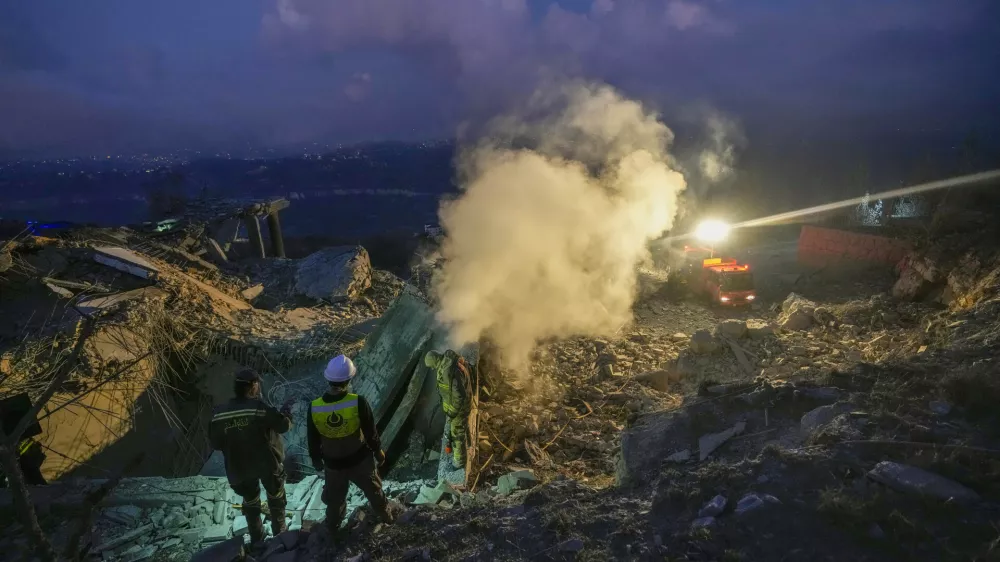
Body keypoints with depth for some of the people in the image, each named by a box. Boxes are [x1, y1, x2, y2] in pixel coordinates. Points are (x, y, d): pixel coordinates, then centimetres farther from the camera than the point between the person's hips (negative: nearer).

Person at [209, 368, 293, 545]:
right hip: (268, 463, -3)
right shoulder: (258, 407, -22)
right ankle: (279, 534, 33)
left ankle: (256, 539, 35)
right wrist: (287, 410, 4)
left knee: (250, 502, 24)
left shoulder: (219, 413, -10)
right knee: (276, 498, 21)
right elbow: (283, 425, -15)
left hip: (240, 467, 3)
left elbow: (215, 444, -1)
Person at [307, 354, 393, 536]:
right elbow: (371, 433, -15)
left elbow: (312, 439, -5)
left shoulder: (314, 408, -22)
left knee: (335, 498, 28)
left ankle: (333, 528, 49)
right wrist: (378, 451, 4)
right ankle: (385, 516, 47)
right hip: (360, 459, -1)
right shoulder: (358, 403, -29)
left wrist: (316, 459, 14)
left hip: (333, 464, 2)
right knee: (373, 490, 26)